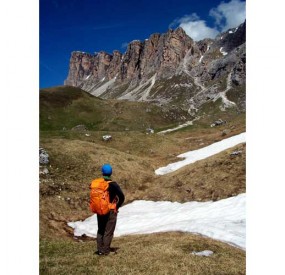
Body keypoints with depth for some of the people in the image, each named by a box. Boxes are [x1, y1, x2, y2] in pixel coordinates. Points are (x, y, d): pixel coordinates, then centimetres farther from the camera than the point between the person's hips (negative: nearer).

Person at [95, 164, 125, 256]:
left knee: (100, 230, 19)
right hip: (110, 211, -4)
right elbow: (121, 197, -22)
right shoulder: (113, 184, -16)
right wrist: (117, 207, -8)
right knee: (108, 232, 8)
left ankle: (100, 250, 22)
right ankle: (106, 250, 13)